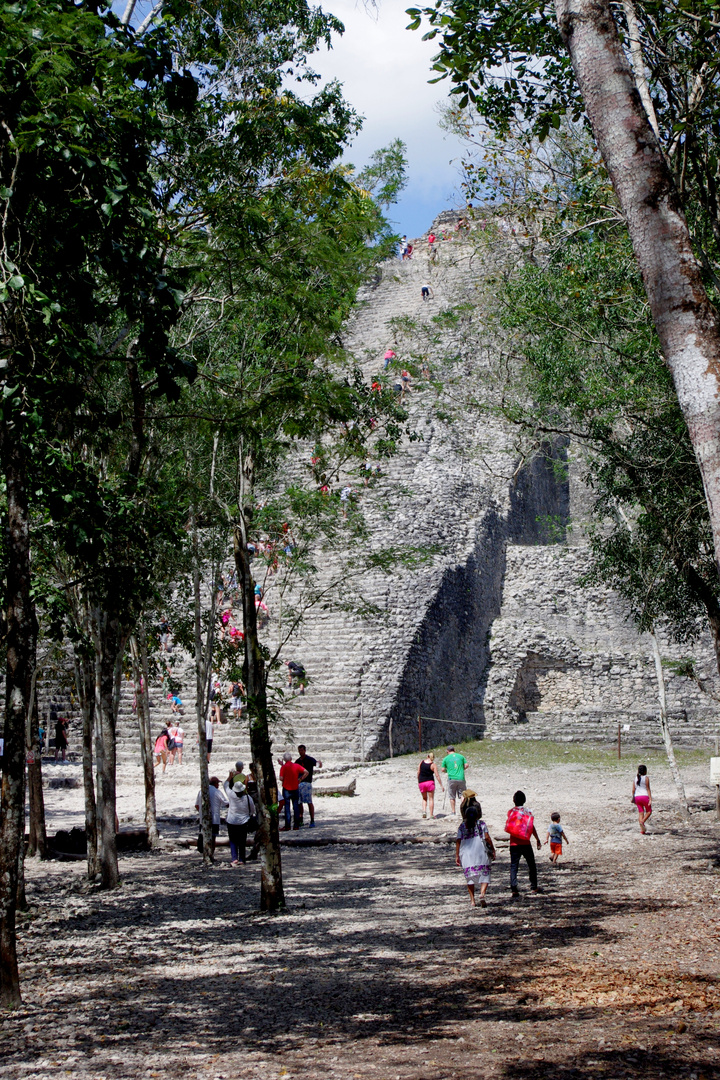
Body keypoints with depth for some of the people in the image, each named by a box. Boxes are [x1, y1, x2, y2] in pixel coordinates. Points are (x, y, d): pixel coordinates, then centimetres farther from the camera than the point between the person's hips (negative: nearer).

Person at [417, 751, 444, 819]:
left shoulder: (421, 762, 4)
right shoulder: (433, 765, -5)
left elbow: (418, 773, 8)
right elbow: (437, 776, -8)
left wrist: (418, 782, 21)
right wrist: (441, 785, -3)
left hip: (421, 783, 3)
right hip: (430, 782, -3)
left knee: (424, 798, 19)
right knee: (431, 798, 6)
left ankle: (424, 811, -1)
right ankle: (431, 814, 4)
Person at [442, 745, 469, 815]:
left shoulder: (446, 758, 5)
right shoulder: (461, 756, 9)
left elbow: (443, 770, 4)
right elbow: (466, 765, 4)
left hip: (452, 779, -1)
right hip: (461, 778, 1)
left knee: (452, 797, 8)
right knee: (462, 794, 4)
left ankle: (453, 812, 11)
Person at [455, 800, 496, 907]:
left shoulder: (462, 825, 8)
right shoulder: (481, 824, 2)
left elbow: (458, 841, 4)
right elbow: (487, 838, -6)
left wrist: (457, 856, 7)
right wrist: (493, 850, 1)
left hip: (466, 853, 2)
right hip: (481, 852, -2)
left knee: (470, 876, 10)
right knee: (484, 874, 3)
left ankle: (472, 900, 9)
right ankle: (482, 893, -22)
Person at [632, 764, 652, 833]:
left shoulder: (635, 778, 10)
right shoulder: (646, 778, -5)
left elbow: (633, 790, 9)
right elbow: (648, 789, -9)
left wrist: (633, 798, 21)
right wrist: (650, 799, -10)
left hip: (637, 797, 5)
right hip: (644, 796, -5)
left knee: (641, 812, 8)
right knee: (649, 811, 12)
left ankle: (642, 830, 3)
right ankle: (642, 822, -13)